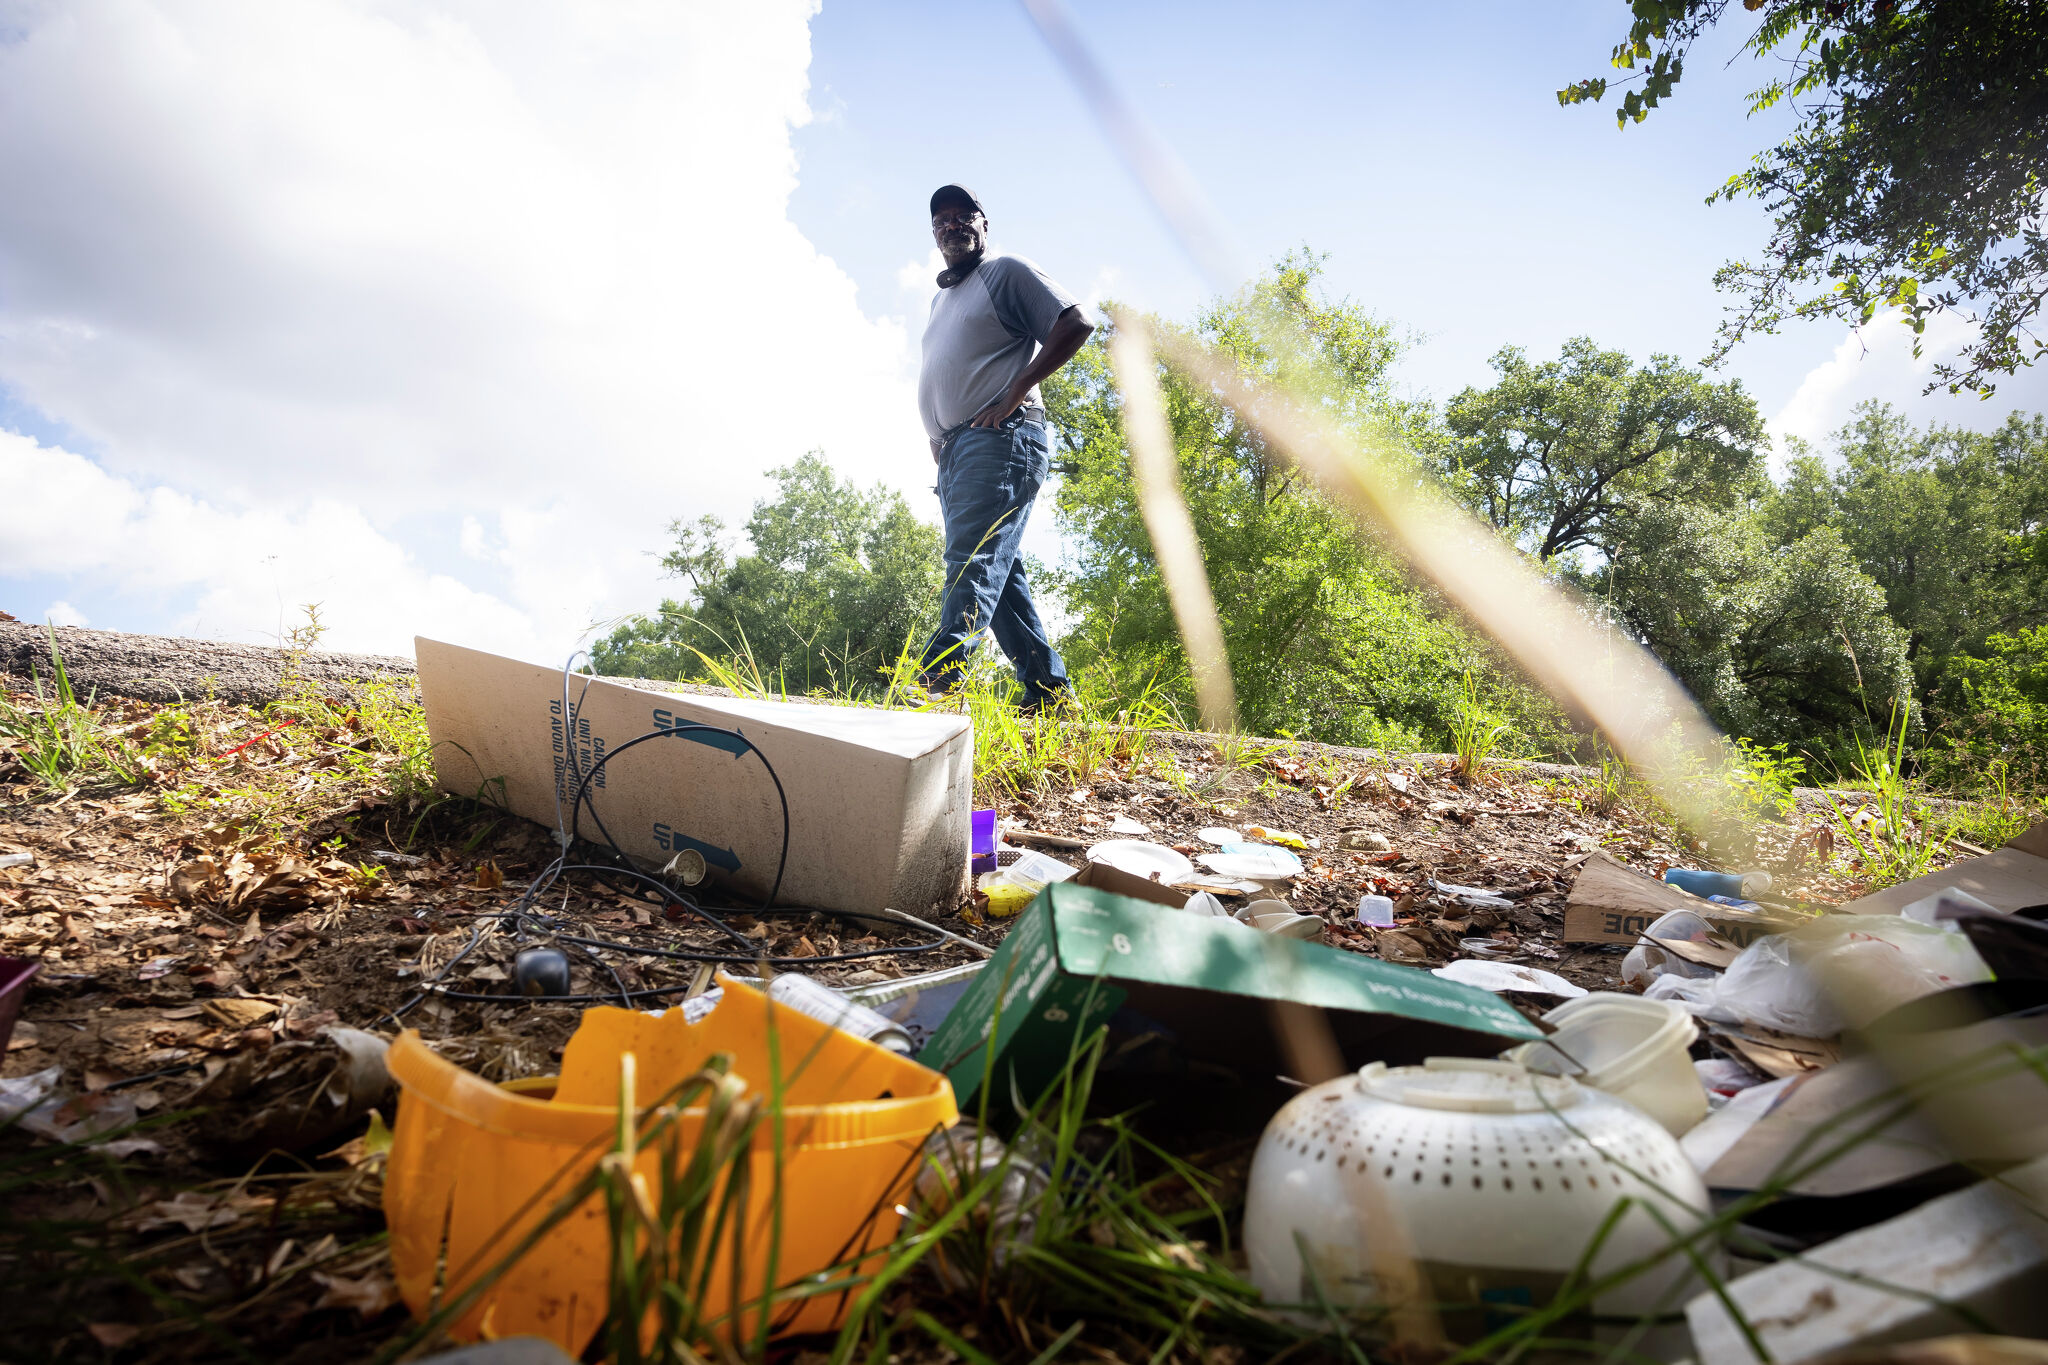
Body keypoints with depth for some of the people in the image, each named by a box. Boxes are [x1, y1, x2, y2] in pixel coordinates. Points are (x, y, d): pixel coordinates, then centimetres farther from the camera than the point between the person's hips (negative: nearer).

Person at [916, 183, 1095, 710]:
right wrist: (938, 440, 16)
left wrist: (1015, 393, -13)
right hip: (953, 450, 9)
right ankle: (1047, 689, 5)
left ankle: (937, 683, -33)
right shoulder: (940, 299, 28)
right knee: (999, 571, 3)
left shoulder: (1006, 272, 5)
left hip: (999, 437, -9)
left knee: (973, 559, -21)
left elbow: (1075, 324, -7)